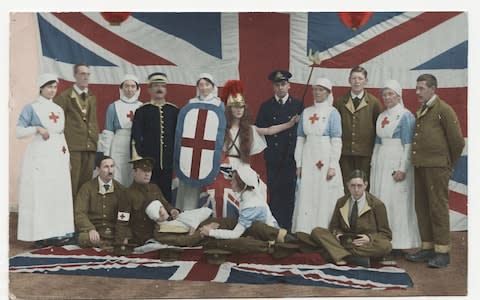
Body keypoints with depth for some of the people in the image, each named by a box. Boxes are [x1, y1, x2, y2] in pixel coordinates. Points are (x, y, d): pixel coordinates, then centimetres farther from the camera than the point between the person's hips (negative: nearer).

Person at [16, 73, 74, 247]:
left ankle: (53, 233, 10)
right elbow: (18, 132, -6)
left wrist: (67, 157, 13)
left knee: (58, 195, 3)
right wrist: (37, 129, -19)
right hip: (39, 157, -5)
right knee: (39, 195, -6)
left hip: (58, 158, 6)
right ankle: (39, 235, -1)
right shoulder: (31, 108, -1)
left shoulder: (59, 110, 15)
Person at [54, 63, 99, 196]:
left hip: (90, 146, 5)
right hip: (73, 146, -5)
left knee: (86, 182, 7)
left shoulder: (92, 97, 17)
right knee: (73, 183, -5)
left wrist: (95, 140, 12)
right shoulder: (65, 96, 0)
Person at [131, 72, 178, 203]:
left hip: (167, 162, 2)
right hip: (147, 162, -2)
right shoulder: (142, 111, 4)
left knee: (166, 194, 6)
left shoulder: (174, 110, 10)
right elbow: (135, 137, 0)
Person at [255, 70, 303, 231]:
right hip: (273, 156, 1)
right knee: (274, 193, 2)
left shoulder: (298, 105, 6)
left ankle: (288, 228, 8)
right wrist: (266, 145, -1)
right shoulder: (266, 106, 9)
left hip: (292, 157, -1)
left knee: (290, 193, 0)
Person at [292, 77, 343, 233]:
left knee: (325, 199, -1)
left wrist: (332, 166, -12)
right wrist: (299, 164, 6)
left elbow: (336, 141, -5)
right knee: (306, 198, 4)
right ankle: (304, 232, 12)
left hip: (326, 159, -4)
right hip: (308, 159, 4)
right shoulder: (306, 112, 11)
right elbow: (300, 139, 11)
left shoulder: (332, 113, -1)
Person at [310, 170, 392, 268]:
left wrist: (369, 238, -19)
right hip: (344, 240, 3)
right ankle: (349, 257, -35)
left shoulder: (377, 204, -3)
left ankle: (340, 254, -30)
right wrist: (337, 233, -9)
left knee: (386, 246, -35)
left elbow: (386, 234, 1)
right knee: (316, 232, -17)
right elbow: (334, 226, 16)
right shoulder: (341, 202, 6)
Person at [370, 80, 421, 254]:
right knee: (380, 202, 6)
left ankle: (398, 243, 3)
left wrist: (403, 168, -17)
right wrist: (373, 166, 14)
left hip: (397, 163, -7)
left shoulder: (406, 115, -5)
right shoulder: (381, 117, 15)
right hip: (381, 162, 7)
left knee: (396, 202, -5)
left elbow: (408, 144, -10)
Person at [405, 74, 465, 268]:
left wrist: (450, 164, 3)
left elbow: (457, 141, -5)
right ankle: (427, 248, 20)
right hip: (420, 166, 8)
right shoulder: (420, 112, 17)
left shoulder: (444, 110, -6)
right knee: (422, 208, 10)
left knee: (438, 208, -4)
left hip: (436, 167, -8)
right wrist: (416, 161, 13)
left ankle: (443, 252, 4)